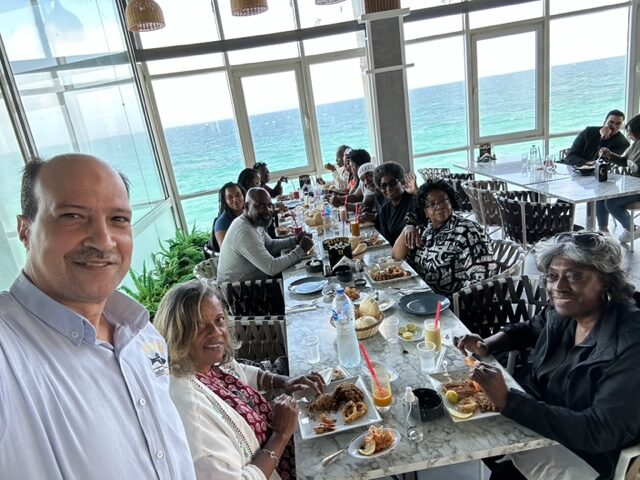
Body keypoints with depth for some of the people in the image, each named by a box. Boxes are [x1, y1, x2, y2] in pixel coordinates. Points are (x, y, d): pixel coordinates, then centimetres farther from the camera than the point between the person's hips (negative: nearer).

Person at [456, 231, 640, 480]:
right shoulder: (563, 311, -7)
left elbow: (602, 432, -30)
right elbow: (528, 329, 14)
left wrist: (507, 401, -35)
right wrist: (485, 345, -4)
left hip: (584, 454, -6)